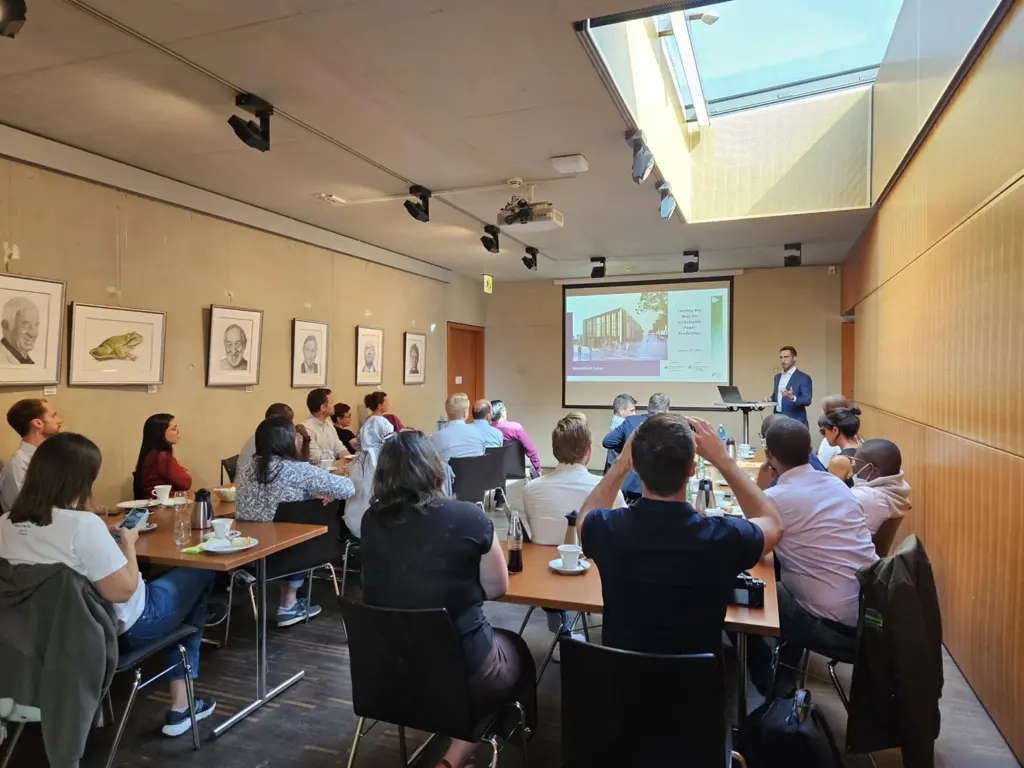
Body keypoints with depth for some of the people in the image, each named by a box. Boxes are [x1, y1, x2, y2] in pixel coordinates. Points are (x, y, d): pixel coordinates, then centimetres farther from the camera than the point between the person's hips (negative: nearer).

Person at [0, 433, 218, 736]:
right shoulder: (84, 524, -30)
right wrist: (128, 543, -12)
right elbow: (124, 591, -26)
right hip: (118, 631, -7)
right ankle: (180, 704, 21)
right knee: (199, 575, 14)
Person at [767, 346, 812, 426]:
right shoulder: (777, 377, 15)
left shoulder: (804, 378, -7)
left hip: (795, 422, -6)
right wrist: (771, 399, 1)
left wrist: (792, 397, -33)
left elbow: (807, 400, -15)